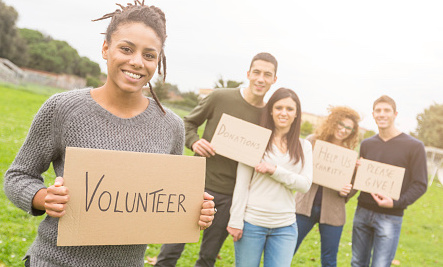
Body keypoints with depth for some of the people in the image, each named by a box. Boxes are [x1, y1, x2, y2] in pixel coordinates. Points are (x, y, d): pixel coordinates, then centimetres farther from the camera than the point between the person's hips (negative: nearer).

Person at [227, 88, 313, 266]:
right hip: (251, 223, -2)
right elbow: (241, 184, -4)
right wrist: (235, 221, -8)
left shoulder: (304, 147, 8)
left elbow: (305, 184, -2)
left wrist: (275, 170, -14)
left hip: (285, 226, 3)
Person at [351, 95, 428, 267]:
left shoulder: (414, 146, -4)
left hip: (390, 218, -4)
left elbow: (420, 184, -5)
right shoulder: (367, 144, 10)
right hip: (363, 212, 4)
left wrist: (397, 203, -18)